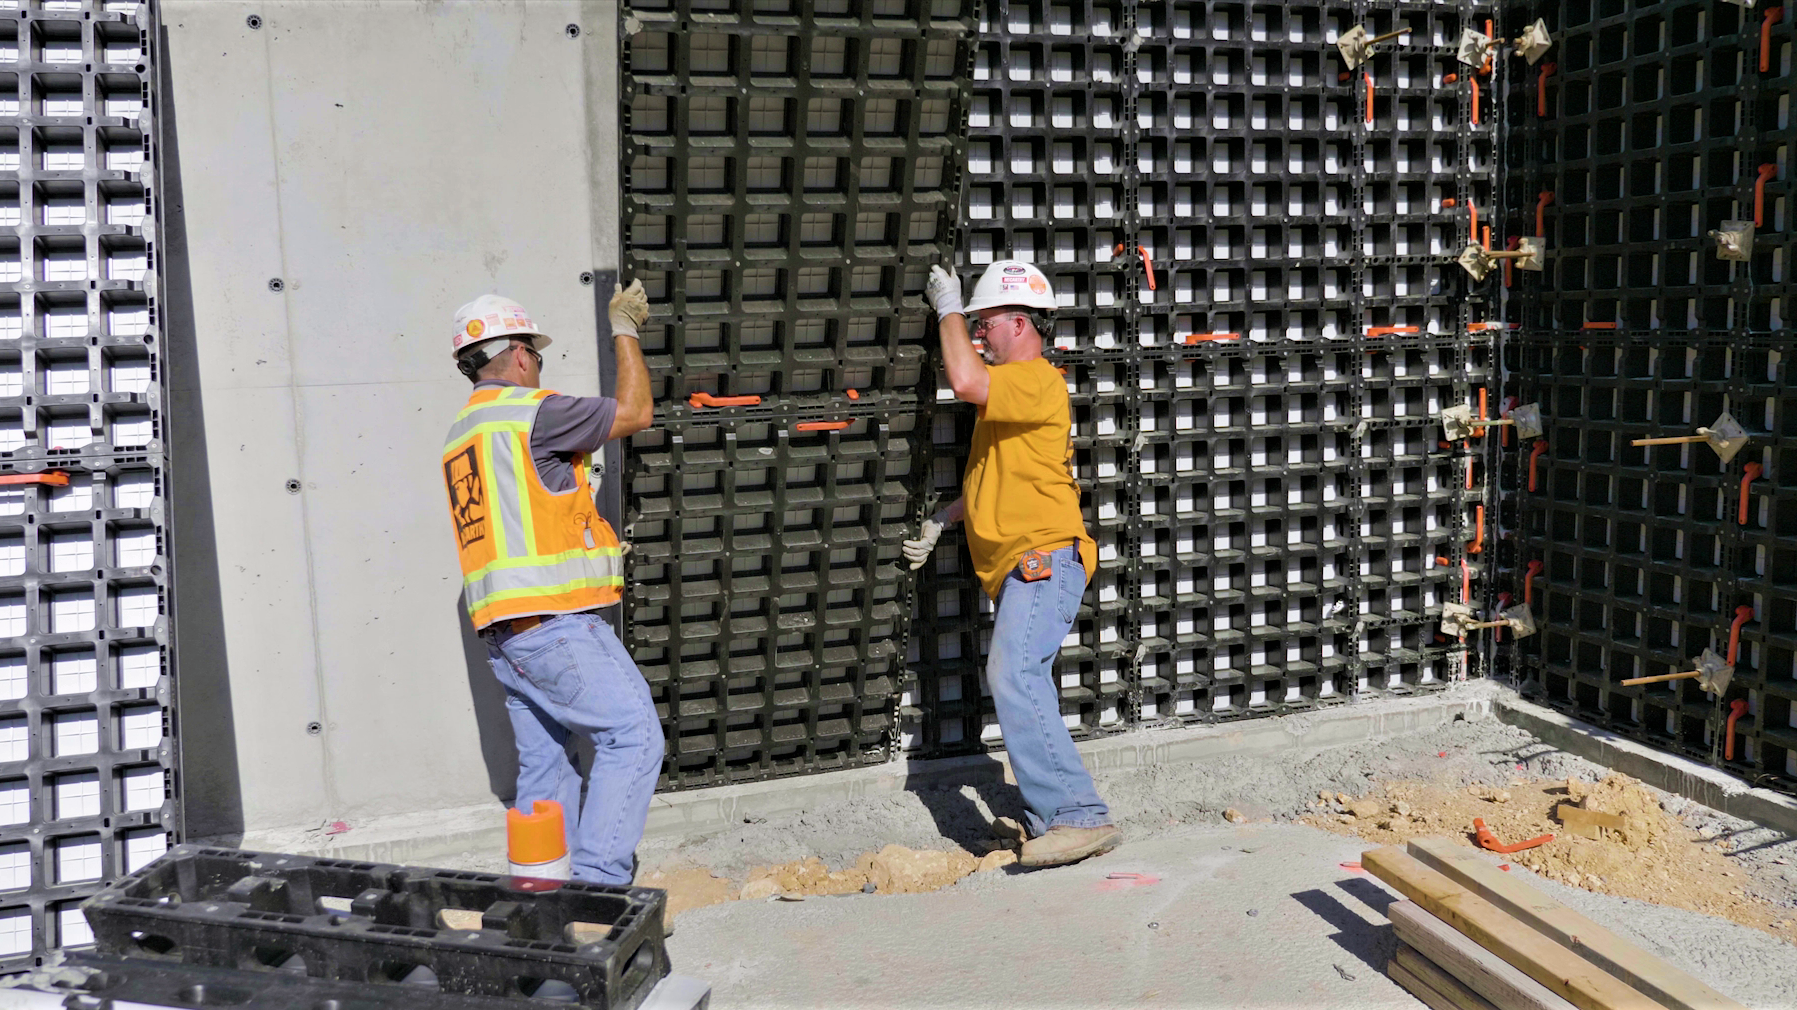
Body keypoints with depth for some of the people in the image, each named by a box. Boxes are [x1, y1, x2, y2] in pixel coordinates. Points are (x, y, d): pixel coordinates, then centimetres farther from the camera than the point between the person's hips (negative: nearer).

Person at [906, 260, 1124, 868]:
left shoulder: (1039, 381, -10)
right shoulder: (1006, 393, 23)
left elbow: (966, 382, -27)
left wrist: (949, 308, -11)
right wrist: (941, 522, 17)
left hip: (1044, 561, -11)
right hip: (1020, 569, 11)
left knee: (1014, 678, -23)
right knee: (1021, 686, 13)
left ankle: (1080, 817, -22)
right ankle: (1053, 817, 21)